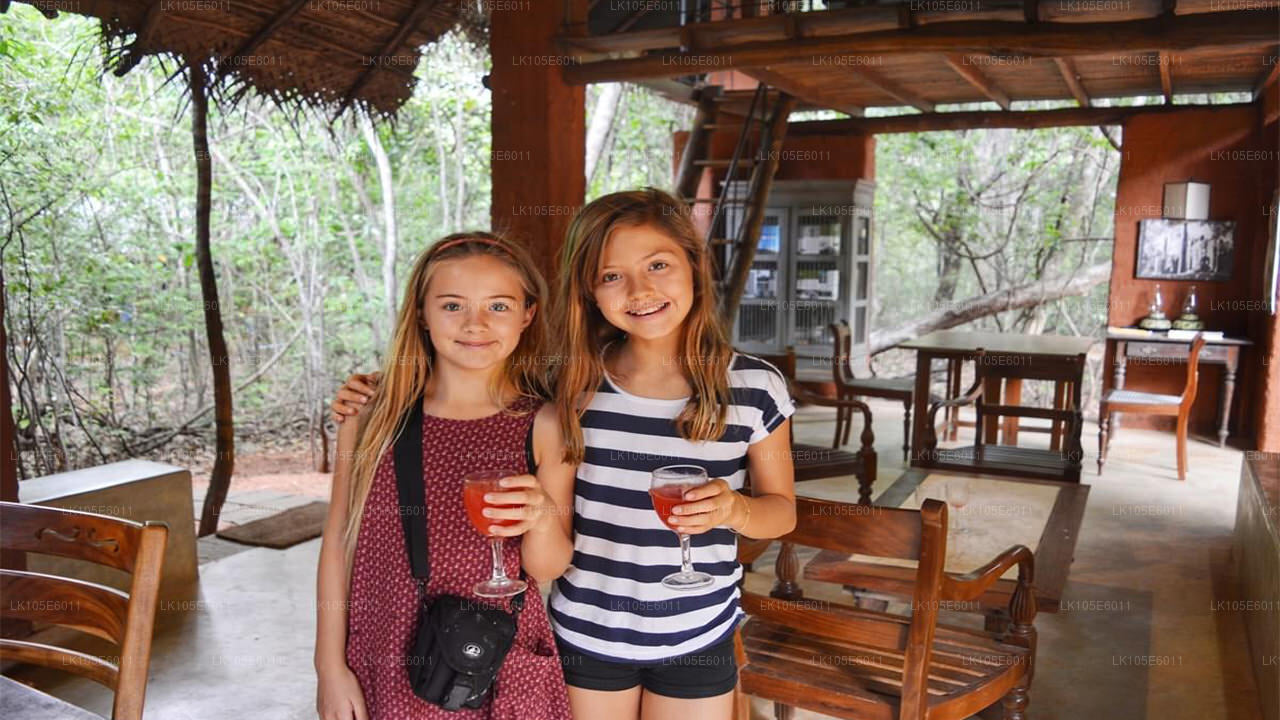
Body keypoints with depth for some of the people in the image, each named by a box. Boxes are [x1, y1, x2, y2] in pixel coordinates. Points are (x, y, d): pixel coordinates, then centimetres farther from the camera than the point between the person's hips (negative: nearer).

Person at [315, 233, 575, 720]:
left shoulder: (543, 426, -8)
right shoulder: (372, 419, -7)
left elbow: (546, 570, -3)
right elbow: (339, 542, 2)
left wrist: (543, 518, -23)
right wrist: (330, 665, 3)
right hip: (384, 665, 1)